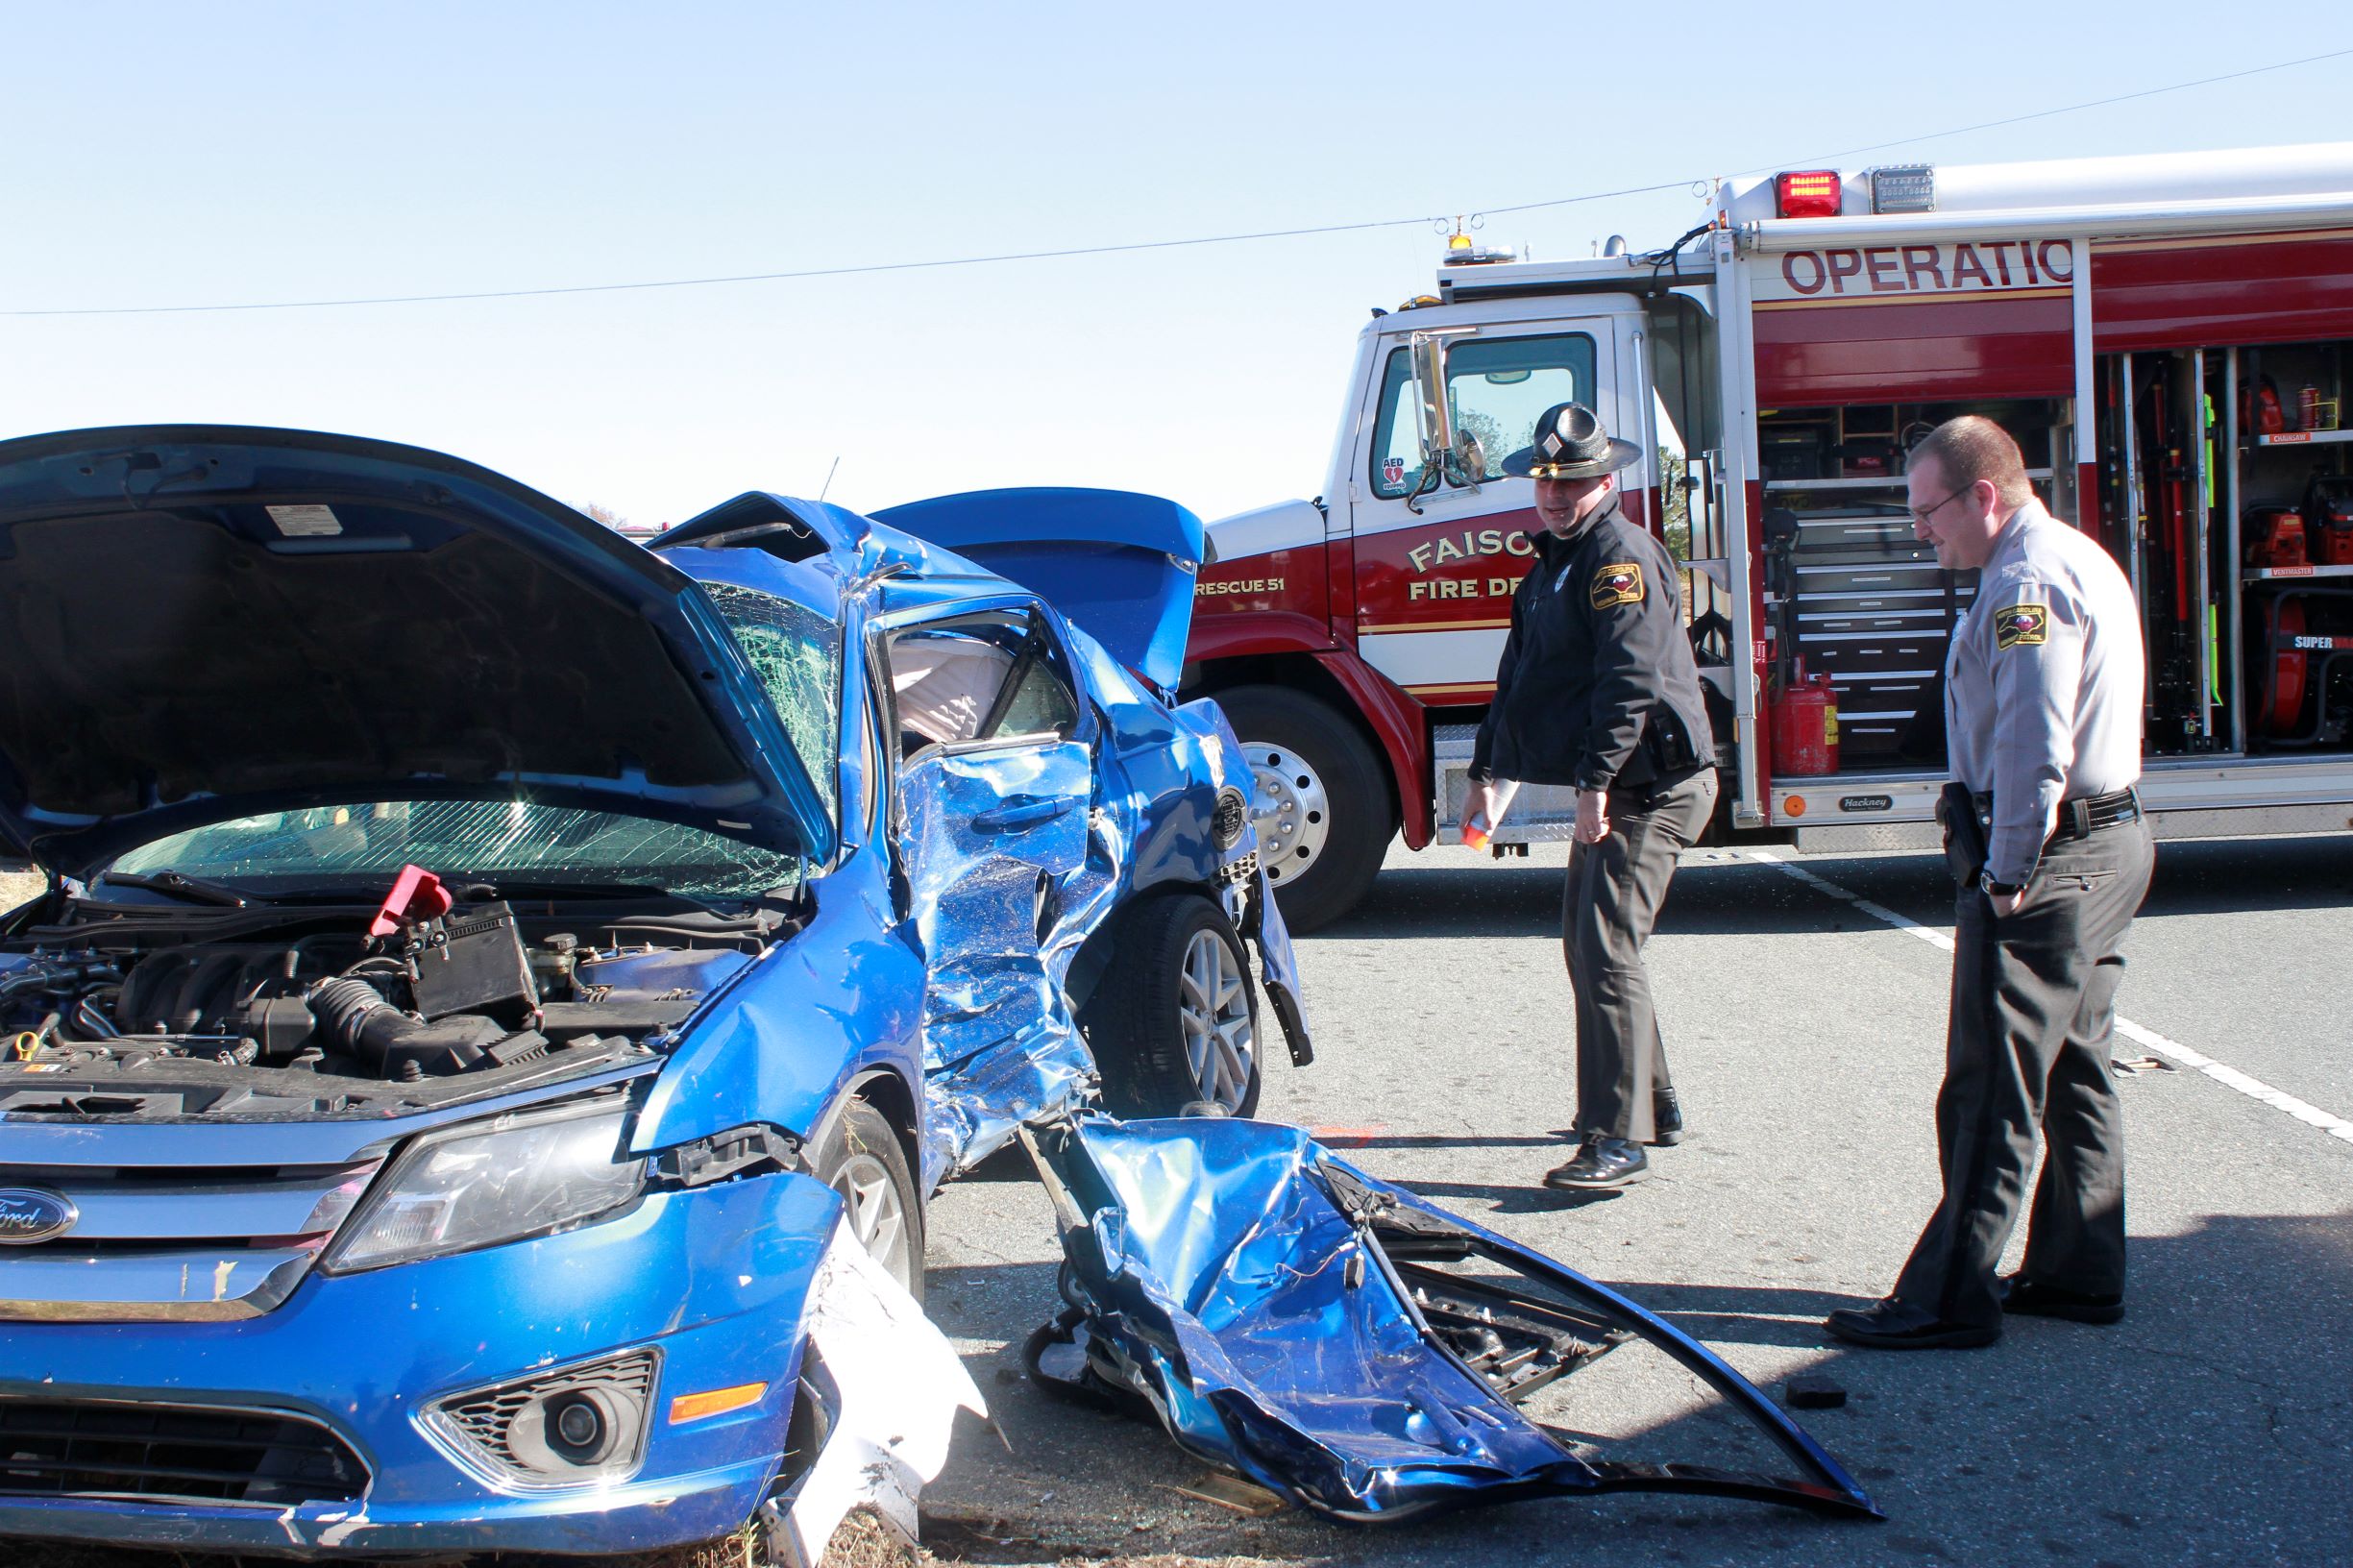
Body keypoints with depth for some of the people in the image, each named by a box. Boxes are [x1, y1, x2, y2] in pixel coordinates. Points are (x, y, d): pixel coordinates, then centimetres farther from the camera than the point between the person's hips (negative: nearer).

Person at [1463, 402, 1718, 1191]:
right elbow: (1520, 674, 26)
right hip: (1615, 790, 11)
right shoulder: (1555, 560, 19)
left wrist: (1595, 779, -30)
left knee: (1606, 951, -16)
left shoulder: (1621, 555, -13)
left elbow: (1631, 677, -25)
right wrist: (1488, 768, 26)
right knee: (1586, 943, 18)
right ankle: (1650, 1102, 31)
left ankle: (1618, 1140, -15)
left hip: (1652, 784, -11)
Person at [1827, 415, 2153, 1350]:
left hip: (2051, 855, -11)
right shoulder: (2082, 560, 17)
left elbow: (2034, 747, -25)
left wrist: (2008, 874, -19)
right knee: (2077, 1073, 16)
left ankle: (1950, 1300, -2)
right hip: (2114, 842, 11)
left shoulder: (2027, 583, -17)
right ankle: (2079, 1273, 24)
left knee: (1991, 1092, -6)